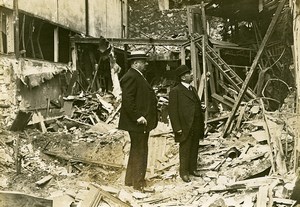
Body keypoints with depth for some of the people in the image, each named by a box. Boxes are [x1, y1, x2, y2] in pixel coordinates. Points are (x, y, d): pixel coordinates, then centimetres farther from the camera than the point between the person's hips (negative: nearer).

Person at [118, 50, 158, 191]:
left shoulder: (138, 76, 17)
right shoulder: (131, 77, -16)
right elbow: (128, 100, -24)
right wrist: (138, 117, -24)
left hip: (142, 123, 11)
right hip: (138, 123, -11)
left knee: (136, 152, 19)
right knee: (140, 153, -3)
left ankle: (130, 180, 31)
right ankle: (138, 184, 7)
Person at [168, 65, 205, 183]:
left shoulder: (192, 89, 15)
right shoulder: (175, 91, -11)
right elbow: (173, 111, -13)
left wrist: (202, 108, 2)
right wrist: (177, 128, -16)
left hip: (196, 127, 7)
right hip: (185, 128, -7)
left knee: (194, 149, 14)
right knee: (185, 150, 3)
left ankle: (193, 169, 28)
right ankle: (184, 172, 15)